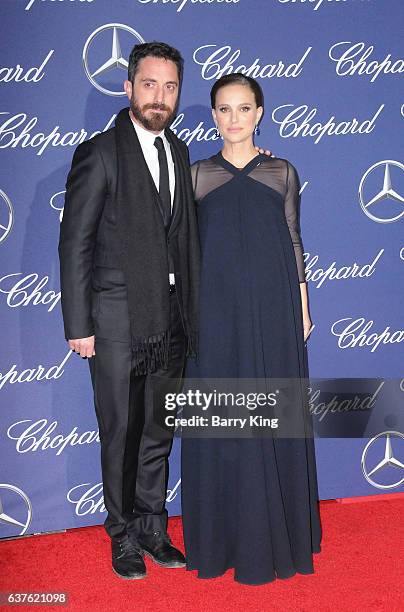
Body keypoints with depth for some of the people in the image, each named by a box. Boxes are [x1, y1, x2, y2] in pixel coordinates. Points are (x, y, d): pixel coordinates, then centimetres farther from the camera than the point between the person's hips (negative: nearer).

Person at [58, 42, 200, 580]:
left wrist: (191, 313, 8)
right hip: (118, 321, -5)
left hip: (171, 321, 5)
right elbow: (75, 244, -9)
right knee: (121, 434, 8)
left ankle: (152, 528, 30)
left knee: (158, 433, 15)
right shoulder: (99, 154, -8)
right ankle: (124, 535, 25)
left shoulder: (178, 152, 10)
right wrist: (78, 325, -11)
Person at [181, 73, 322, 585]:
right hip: (216, 312, 0)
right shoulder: (197, 175, 4)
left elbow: (293, 242, 7)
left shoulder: (283, 173, 5)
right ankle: (225, 536, 19)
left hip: (272, 310, 1)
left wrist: (302, 307, 4)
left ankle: (276, 534, 22)